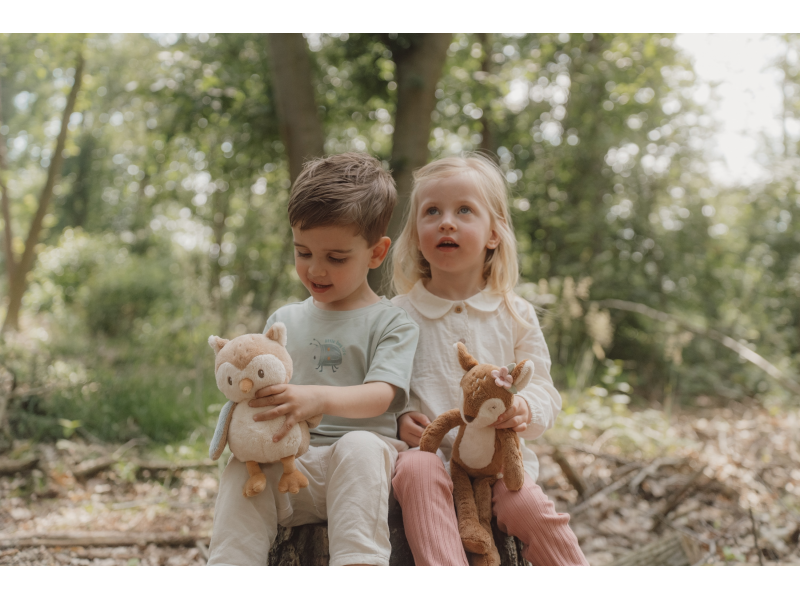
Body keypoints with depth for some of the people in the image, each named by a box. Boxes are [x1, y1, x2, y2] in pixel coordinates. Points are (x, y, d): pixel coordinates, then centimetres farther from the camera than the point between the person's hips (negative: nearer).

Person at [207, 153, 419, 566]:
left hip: (362, 469, -3)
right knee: (242, 466, -28)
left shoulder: (392, 323, 7)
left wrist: (318, 399, -31)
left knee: (358, 446, -36)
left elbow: (380, 395, -11)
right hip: (290, 471, 3)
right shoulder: (284, 321, 21)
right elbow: (264, 392, 19)